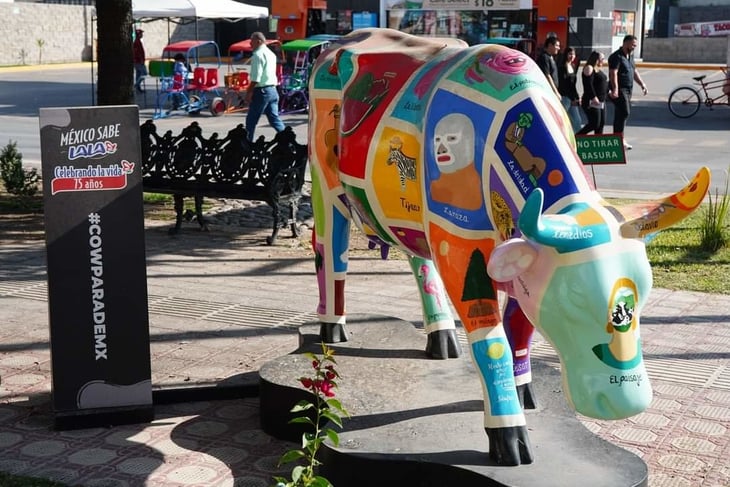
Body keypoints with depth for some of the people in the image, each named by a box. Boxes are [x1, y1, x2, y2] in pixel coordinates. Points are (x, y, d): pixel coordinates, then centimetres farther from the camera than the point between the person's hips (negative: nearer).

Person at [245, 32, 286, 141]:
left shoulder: (258, 55, -13)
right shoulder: (271, 54, 16)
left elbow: (256, 78, -20)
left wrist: (249, 92, -16)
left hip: (261, 91, -9)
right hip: (273, 90, 9)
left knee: (251, 120, 2)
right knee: (274, 118, 8)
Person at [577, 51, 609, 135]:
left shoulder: (599, 70, 20)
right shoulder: (589, 68, -10)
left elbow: (604, 84, 29)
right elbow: (588, 85, -21)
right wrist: (594, 97, -26)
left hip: (601, 102, 10)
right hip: (592, 102, -10)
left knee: (601, 123, 8)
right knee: (594, 124, -13)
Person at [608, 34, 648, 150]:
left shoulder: (630, 56, 18)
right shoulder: (617, 57, -12)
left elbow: (634, 72, 26)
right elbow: (613, 73, -23)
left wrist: (642, 84, 20)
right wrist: (615, 89, -33)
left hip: (628, 89, 9)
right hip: (620, 89, -9)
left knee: (619, 114, 10)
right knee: (624, 112, -17)